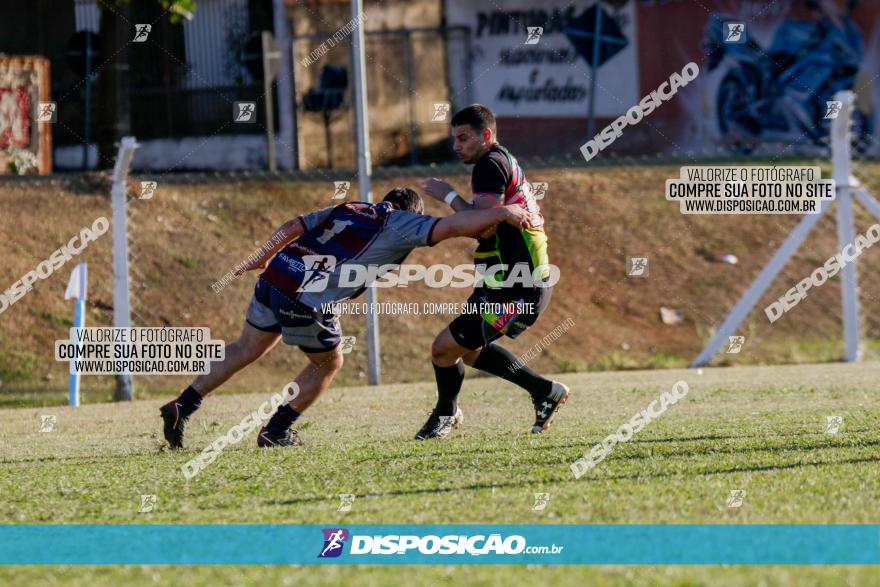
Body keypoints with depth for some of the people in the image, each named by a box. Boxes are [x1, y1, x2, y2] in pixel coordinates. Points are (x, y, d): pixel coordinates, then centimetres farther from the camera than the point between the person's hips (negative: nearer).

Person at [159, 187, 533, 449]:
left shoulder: (350, 209, 22)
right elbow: (448, 228, -7)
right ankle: (276, 432, 21)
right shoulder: (400, 224, 5)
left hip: (275, 277, 7)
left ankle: (181, 408, 16)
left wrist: (263, 258, 34)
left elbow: (292, 227, 22)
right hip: (305, 298, -7)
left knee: (247, 350, 21)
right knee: (328, 363, 17)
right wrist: (502, 214, -2)